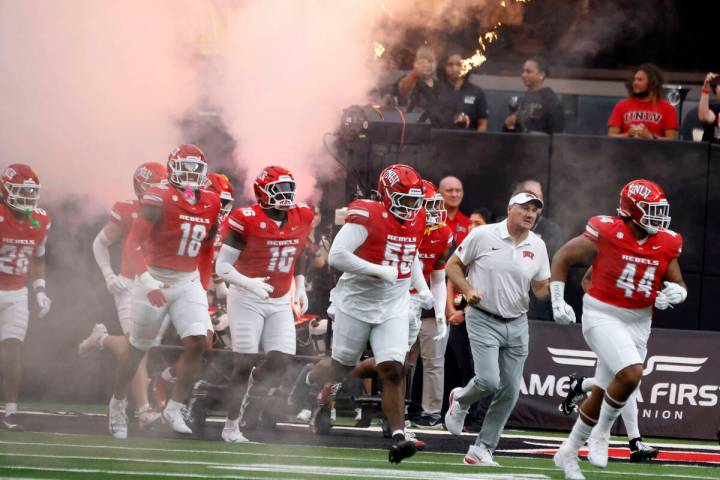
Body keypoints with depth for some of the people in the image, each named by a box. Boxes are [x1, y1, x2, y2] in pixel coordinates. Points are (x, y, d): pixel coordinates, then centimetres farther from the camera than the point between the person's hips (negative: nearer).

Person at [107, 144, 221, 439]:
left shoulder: (210, 204, 4)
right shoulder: (160, 199, -15)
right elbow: (132, 246, -20)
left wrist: (204, 288, 14)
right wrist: (148, 282, -29)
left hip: (188, 282, 5)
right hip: (155, 280, -5)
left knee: (198, 342, -14)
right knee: (138, 348, 9)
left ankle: (175, 408, -4)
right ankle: (117, 404, 30)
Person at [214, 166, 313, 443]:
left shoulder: (301, 218, 2)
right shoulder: (247, 221, -16)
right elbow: (222, 266, -15)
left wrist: (300, 287, 13)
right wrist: (248, 283, -31)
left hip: (280, 303, 5)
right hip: (247, 299, -5)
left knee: (281, 361, -5)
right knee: (245, 363, -7)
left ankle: (244, 400, 21)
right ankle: (231, 426, 4)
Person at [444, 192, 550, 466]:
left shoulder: (537, 247, 4)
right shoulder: (483, 236, -8)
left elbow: (540, 290, 10)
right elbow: (453, 265, 2)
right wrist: (468, 291, -14)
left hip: (517, 324, 4)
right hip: (483, 320, -4)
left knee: (509, 392, 1)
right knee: (489, 381, -19)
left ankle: (482, 449, 12)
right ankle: (460, 401, 16)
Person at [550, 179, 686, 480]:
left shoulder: (666, 244, -1)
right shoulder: (606, 233, -15)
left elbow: (679, 285, 12)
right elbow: (562, 258, -4)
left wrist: (675, 292, -13)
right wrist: (558, 302, -7)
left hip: (638, 323, 6)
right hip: (602, 316, -6)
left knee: (601, 395, 11)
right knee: (631, 374, -27)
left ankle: (569, 452, 30)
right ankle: (601, 432, -4)